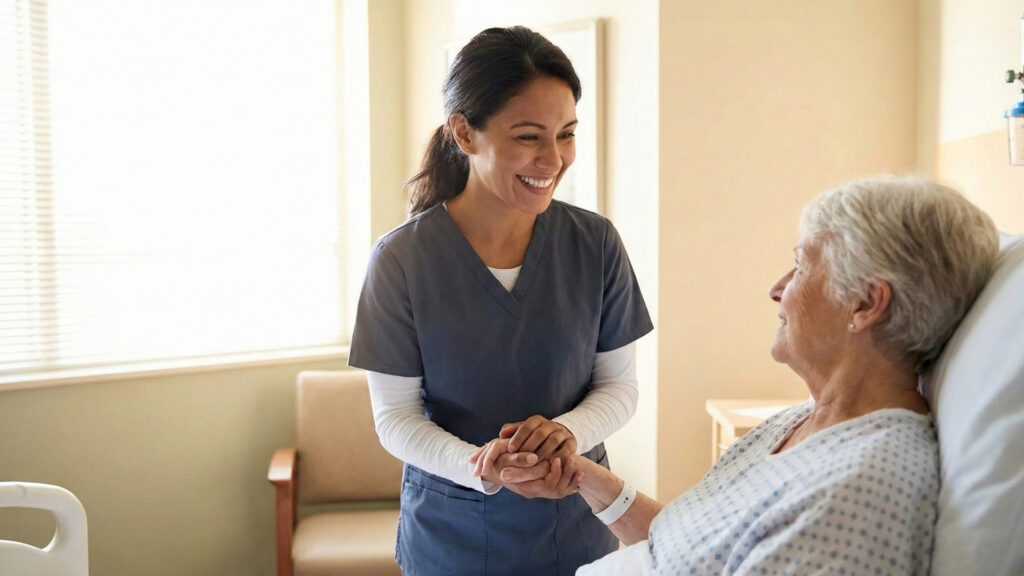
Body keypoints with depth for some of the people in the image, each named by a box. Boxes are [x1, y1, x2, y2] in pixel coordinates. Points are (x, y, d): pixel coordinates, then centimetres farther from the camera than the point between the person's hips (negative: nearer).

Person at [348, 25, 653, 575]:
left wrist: (568, 429, -22)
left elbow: (619, 384, -2)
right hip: (452, 530, -1)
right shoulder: (401, 259, -14)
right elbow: (394, 416, -9)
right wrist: (482, 469, -26)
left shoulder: (596, 243, -8)